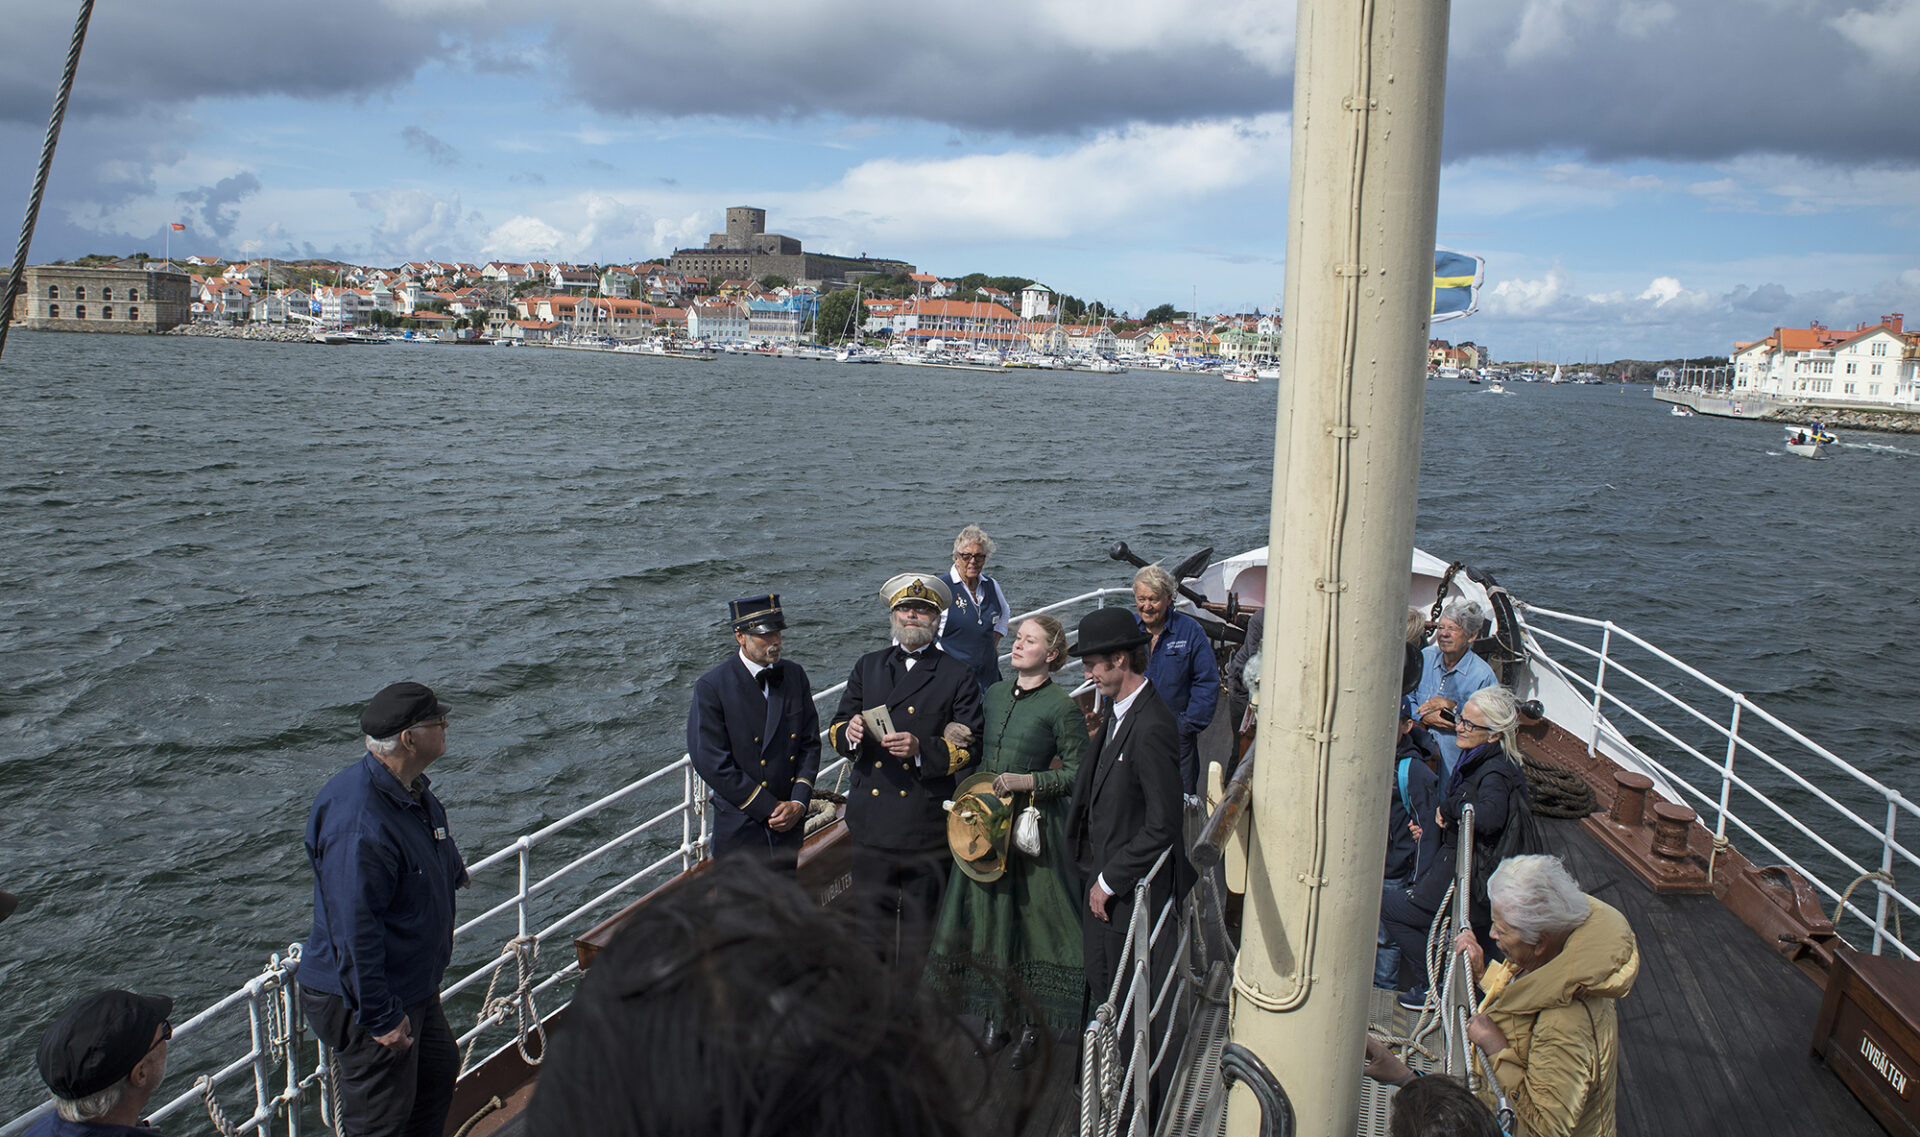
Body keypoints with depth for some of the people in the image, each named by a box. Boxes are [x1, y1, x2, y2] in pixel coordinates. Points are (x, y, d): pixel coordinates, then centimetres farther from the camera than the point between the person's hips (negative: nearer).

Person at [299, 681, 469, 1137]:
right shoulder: (359, 824, -32)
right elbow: (354, 928, -31)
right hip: (369, 999, -10)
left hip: (415, 985, 10)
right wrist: (381, 1017, -26)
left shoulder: (411, 791, 0)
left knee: (439, 1070, 25)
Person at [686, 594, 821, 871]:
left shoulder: (794, 676, 3)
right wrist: (770, 809, -14)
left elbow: (810, 744, 6)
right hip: (740, 826, -5)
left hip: (790, 826, 5)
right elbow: (712, 763, -16)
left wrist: (799, 802, -8)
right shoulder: (711, 687, -14)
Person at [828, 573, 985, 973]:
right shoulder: (867, 667, 12)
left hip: (927, 826, -2)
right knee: (871, 919, 8)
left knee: (919, 922, 9)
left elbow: (970, 748, -4)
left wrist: (921, 749, -21)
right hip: (871, 821, 2)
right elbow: (836, 729, 11)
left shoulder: (957, 676, 2)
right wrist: (850, 731, -13)